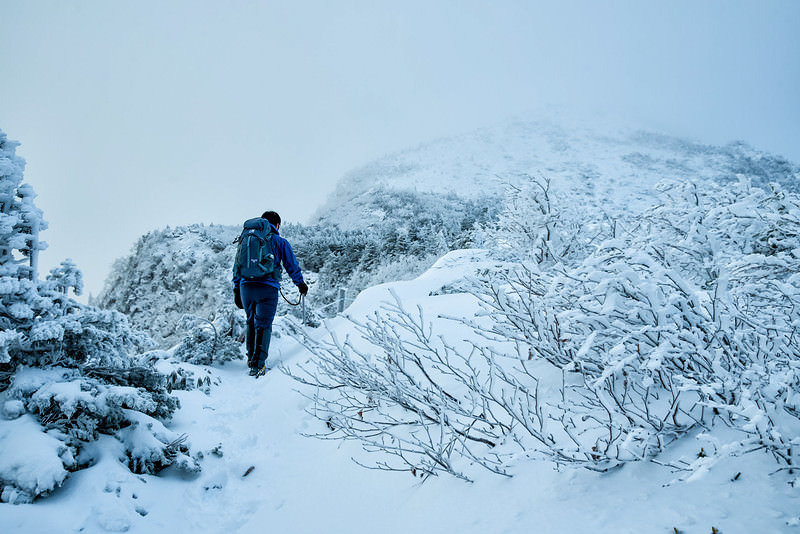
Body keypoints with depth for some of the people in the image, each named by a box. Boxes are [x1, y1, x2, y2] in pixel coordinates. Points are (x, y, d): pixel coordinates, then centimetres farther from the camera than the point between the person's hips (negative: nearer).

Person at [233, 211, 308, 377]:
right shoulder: (279, 242, 6)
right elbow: (292, 265, 9)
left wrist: (236, 289, 23)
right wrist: (300, 284, 24)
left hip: (246, 286, 4)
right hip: (267, 288, -4)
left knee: (251, 321, 21)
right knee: (263, 325, -2)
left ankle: (251, 358, 27)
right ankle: (258, 364, -11)